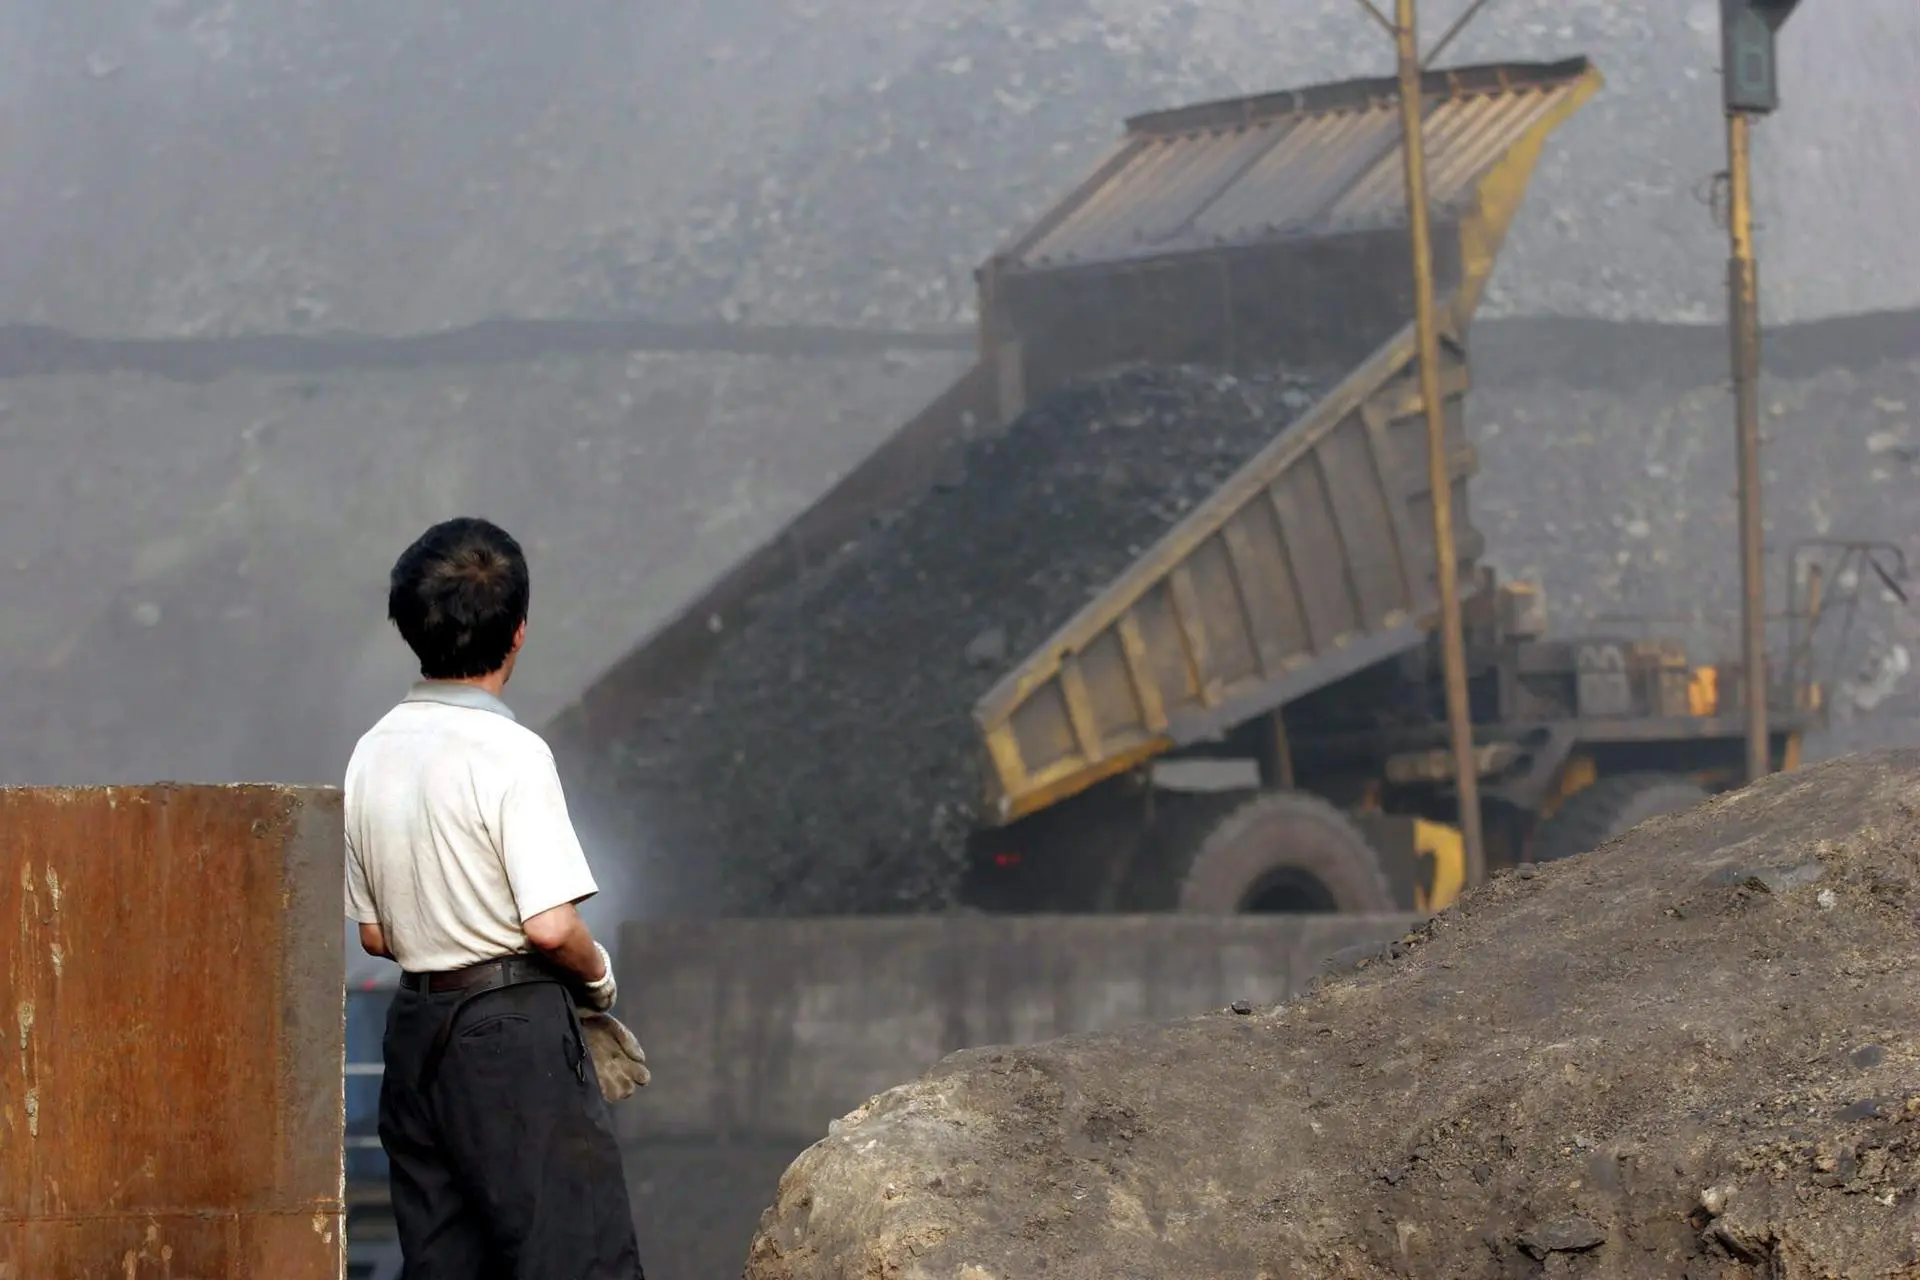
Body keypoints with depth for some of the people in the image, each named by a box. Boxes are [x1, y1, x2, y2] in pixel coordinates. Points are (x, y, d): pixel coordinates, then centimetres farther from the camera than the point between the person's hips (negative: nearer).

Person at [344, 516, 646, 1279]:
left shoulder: (373, 753, 9)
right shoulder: (510, 754, -14)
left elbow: (374, 933, 14)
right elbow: (551, 925, -19)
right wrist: (599, 974, -1)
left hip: (416, 1022, 8)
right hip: (518, 1031, -8)